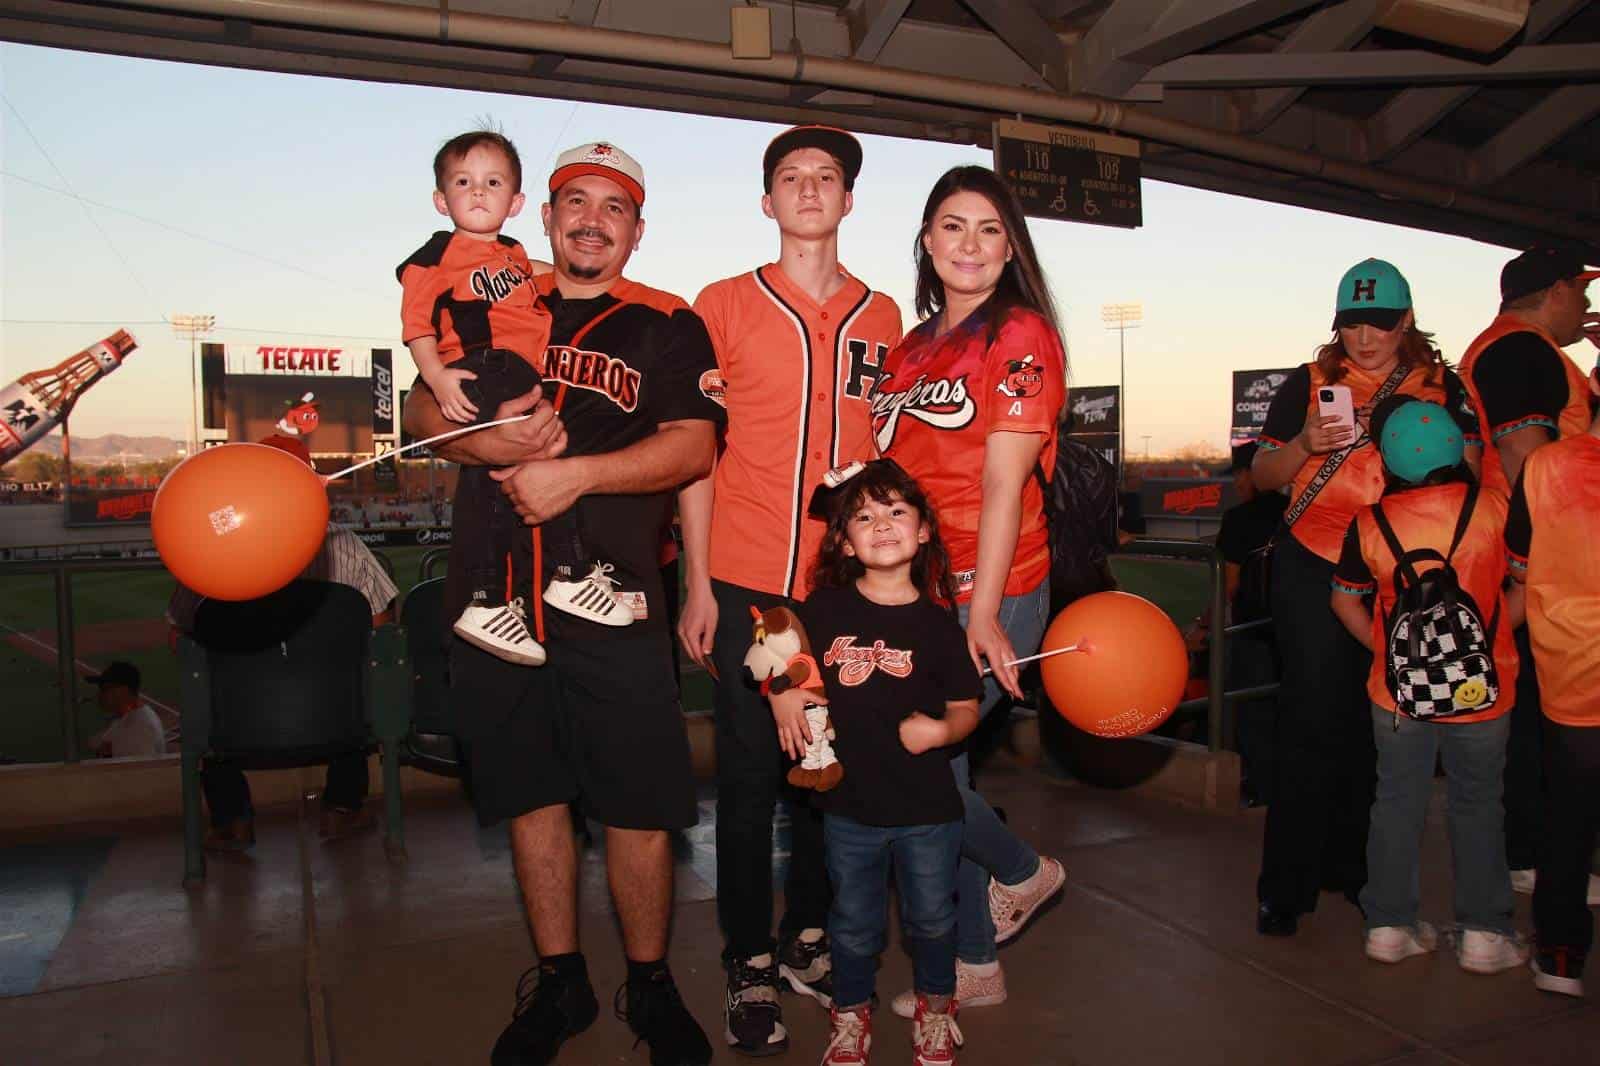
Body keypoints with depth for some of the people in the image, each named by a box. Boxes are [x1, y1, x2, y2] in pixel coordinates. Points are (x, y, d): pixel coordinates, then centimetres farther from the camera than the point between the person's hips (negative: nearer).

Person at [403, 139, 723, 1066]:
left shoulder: (669, 327, 8)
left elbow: (694, 447, -4)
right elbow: (422, 411, 12)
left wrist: (574, 471, -14)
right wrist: (486, 440, -9)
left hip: (614, 600, -3)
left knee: (638, 806, 1)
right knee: (532, 796, 12)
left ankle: (650, 987, 23)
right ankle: (559, 984, 29)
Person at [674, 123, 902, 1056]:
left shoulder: (881, 317, 11)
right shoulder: (724, 305, 3)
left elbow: (887, 447, 15)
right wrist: (698, 584, -4)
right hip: (747, 581, -2)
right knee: (750, 771, 4)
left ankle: (807, 939, 27)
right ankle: (751, 966, 18)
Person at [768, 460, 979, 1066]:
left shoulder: (936, 624, -8)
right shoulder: (824, 608, -6)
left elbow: (965, 707, -1)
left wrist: (941, 730, -20)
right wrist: (783, 693, -6)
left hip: (927, 808, 0)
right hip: (849, 804, 1)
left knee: (931, 918, 18)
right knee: (854, 923, 16)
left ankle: (934, 1006, 44)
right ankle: (851, 1013, 41)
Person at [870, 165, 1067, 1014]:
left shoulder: (1021, 336, -5)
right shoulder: (912, 347, 15)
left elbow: (1004, 482, -13)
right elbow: (894, 470, 14)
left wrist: (983, 612, -17)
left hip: (985, 593, -7)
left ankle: (1020, 871, 22)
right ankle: (974, 965, 28)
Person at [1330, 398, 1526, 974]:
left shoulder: (1369, 524, -9)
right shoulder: (1495, 508, -10)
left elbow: (1345, 598, 2)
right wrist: (1492, 637, 10)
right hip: (1483, 690, 0)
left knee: (1398, 803, 13)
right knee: (1478, 806, 15)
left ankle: (1389, 925, 21)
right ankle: (1483, 933, 22)